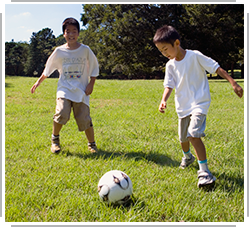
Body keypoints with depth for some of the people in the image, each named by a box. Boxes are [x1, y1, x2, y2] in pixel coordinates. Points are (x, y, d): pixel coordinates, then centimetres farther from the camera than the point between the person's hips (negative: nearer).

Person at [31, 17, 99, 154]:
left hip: (81, 91, 0)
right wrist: (39, 82, 18)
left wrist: (91, 84, 1)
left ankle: (92, 144, 15)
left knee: (84, 118, -7)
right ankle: (55, 139, 5)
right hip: (64, 88, 0)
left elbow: (94, 67, 10)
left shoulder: (85, 50, 1)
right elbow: (48, 69, 16)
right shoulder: (59, 51, 3)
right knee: (62, 113, -21)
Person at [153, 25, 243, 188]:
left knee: (194, 134, -24)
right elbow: (169, 85, 0)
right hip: (183, 106, 6)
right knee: (183, 138, 16)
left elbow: (216, 68, -9)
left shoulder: (195, 56, -12)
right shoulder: (170, 65, 3)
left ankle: (204, 171, -17)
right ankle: (187, 156, 50)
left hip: (199, 103, -6)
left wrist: (233, 83, -14)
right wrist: (164, 100, -20)